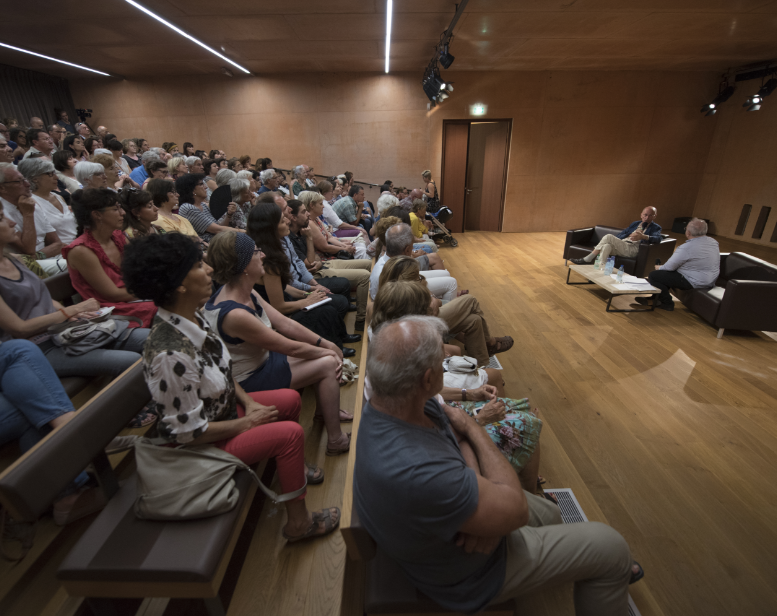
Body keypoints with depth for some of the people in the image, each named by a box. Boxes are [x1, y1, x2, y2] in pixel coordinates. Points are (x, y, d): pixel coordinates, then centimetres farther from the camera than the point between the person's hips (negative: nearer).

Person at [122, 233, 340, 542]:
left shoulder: (193, 316, -8)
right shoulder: (171, 354, -36)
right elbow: (188, 431, -28)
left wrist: (247, 401, -3)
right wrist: (246, 423, -17)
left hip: (223, 406, 9)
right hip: (203, 443, -9)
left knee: (291, 399, 10)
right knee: (291, 433, -17)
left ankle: (294, 467, 34)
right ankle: (298, 523, 4)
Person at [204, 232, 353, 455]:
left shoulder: (246, 292, -5)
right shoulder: (234, 314, -34)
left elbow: (285, 323, -2)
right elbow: (290, 347, -25)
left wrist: (327, 344, -7)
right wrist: (327, 352, -10)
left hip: (261, 357, 9)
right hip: (249, 380, -9)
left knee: (325, 354, 10)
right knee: (329, 364, -12)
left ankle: (324, 410, 31)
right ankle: (336, 440, 2)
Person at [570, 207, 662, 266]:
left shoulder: (655, 227, 12)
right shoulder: (635, 223, 30)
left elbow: (658, 239, -9)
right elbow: (623, 233, 22)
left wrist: (643, 236, -30)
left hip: (632, 249, -6)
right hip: (621, 245, 6)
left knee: (609, 237, -27)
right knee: (607, 246, -30)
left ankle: (588, 259, -27)